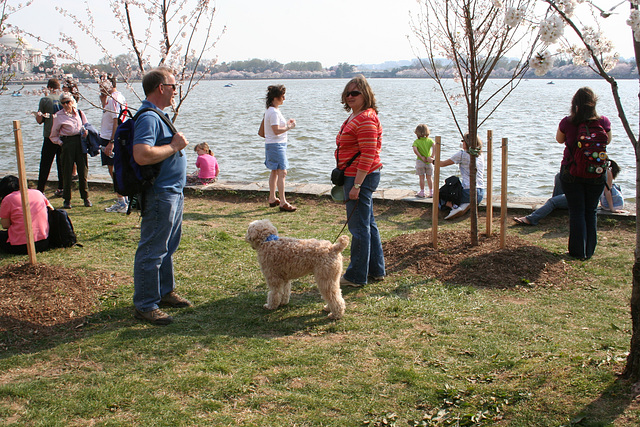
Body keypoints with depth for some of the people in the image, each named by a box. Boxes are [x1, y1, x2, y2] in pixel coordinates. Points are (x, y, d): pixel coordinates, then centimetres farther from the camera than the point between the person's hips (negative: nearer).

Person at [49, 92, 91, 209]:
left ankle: (85, 197, 14)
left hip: (80, 142, 2)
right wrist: (60, 142, -4)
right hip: (67, 143, -2)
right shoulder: (59, 116, 3)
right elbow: (54, 135, 9)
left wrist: (86, 132, 0)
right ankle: (67, 199, 8)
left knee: (83, 170, 3)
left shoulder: (79, 113, 12)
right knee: (67, 172, -1)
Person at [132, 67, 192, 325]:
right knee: (152, 251, -4)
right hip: (160, 195, -11)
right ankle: (145, 305, 3)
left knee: (168, 246, 20)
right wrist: (174, 146, -22)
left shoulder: (158, 115, 16)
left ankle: (165, 292, 33)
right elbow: (142, 155, -32)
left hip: (173, 192, 11)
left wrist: (177, 144, 14)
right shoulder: (148, 117, -18)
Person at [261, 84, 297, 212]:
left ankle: (272, 199, 26)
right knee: (282, 172, -13)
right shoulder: (273, 112, -19)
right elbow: (276, 130, -24)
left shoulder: (271, 110, 14)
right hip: (276, 145, -11)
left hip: (272, 145, 11)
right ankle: (283, 202, -14)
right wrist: (289, 127, -13)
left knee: (274, 172, 17)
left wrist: (286, 123, 12)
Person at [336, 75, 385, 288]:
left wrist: (356, 185, -24)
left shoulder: (366, 119, -17)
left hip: (361, 177, -11)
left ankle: (356, 276, 6)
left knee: (359, 227, -3)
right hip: (356, 177, 11)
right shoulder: (354, 117, 17)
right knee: (368, 224, 16)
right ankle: (376, 270, 26)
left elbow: (368, 155, -23)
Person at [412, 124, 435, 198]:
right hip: (429, 162, 2)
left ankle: (422, 192, 8)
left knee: (421, 177, 4)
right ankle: (431, 192, 13)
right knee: (429, 177, 10)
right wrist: (432, 157, -15)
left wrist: (421, 157, -16)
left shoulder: (416, 141, -4)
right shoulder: (429, 140, 1)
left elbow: (415, 149, -21)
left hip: (420, 161, -2)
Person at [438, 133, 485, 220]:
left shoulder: (462, 154, -5)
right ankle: (464, 206, -4)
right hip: (481, 194, 6)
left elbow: (443, 164, 4)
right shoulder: (480, 155, 13)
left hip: (469, 192, -6)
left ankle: (454, 206, -15)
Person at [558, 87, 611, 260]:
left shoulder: (567, 123, -13)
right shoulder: (603, 122, -9)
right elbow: (608, 140, 10)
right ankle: (589, 251, 19)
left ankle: (578, 252, 8)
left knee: (576, 211, 7)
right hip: (596, 174, 2)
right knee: (591, 211, 14)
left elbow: (559, 139, 8)